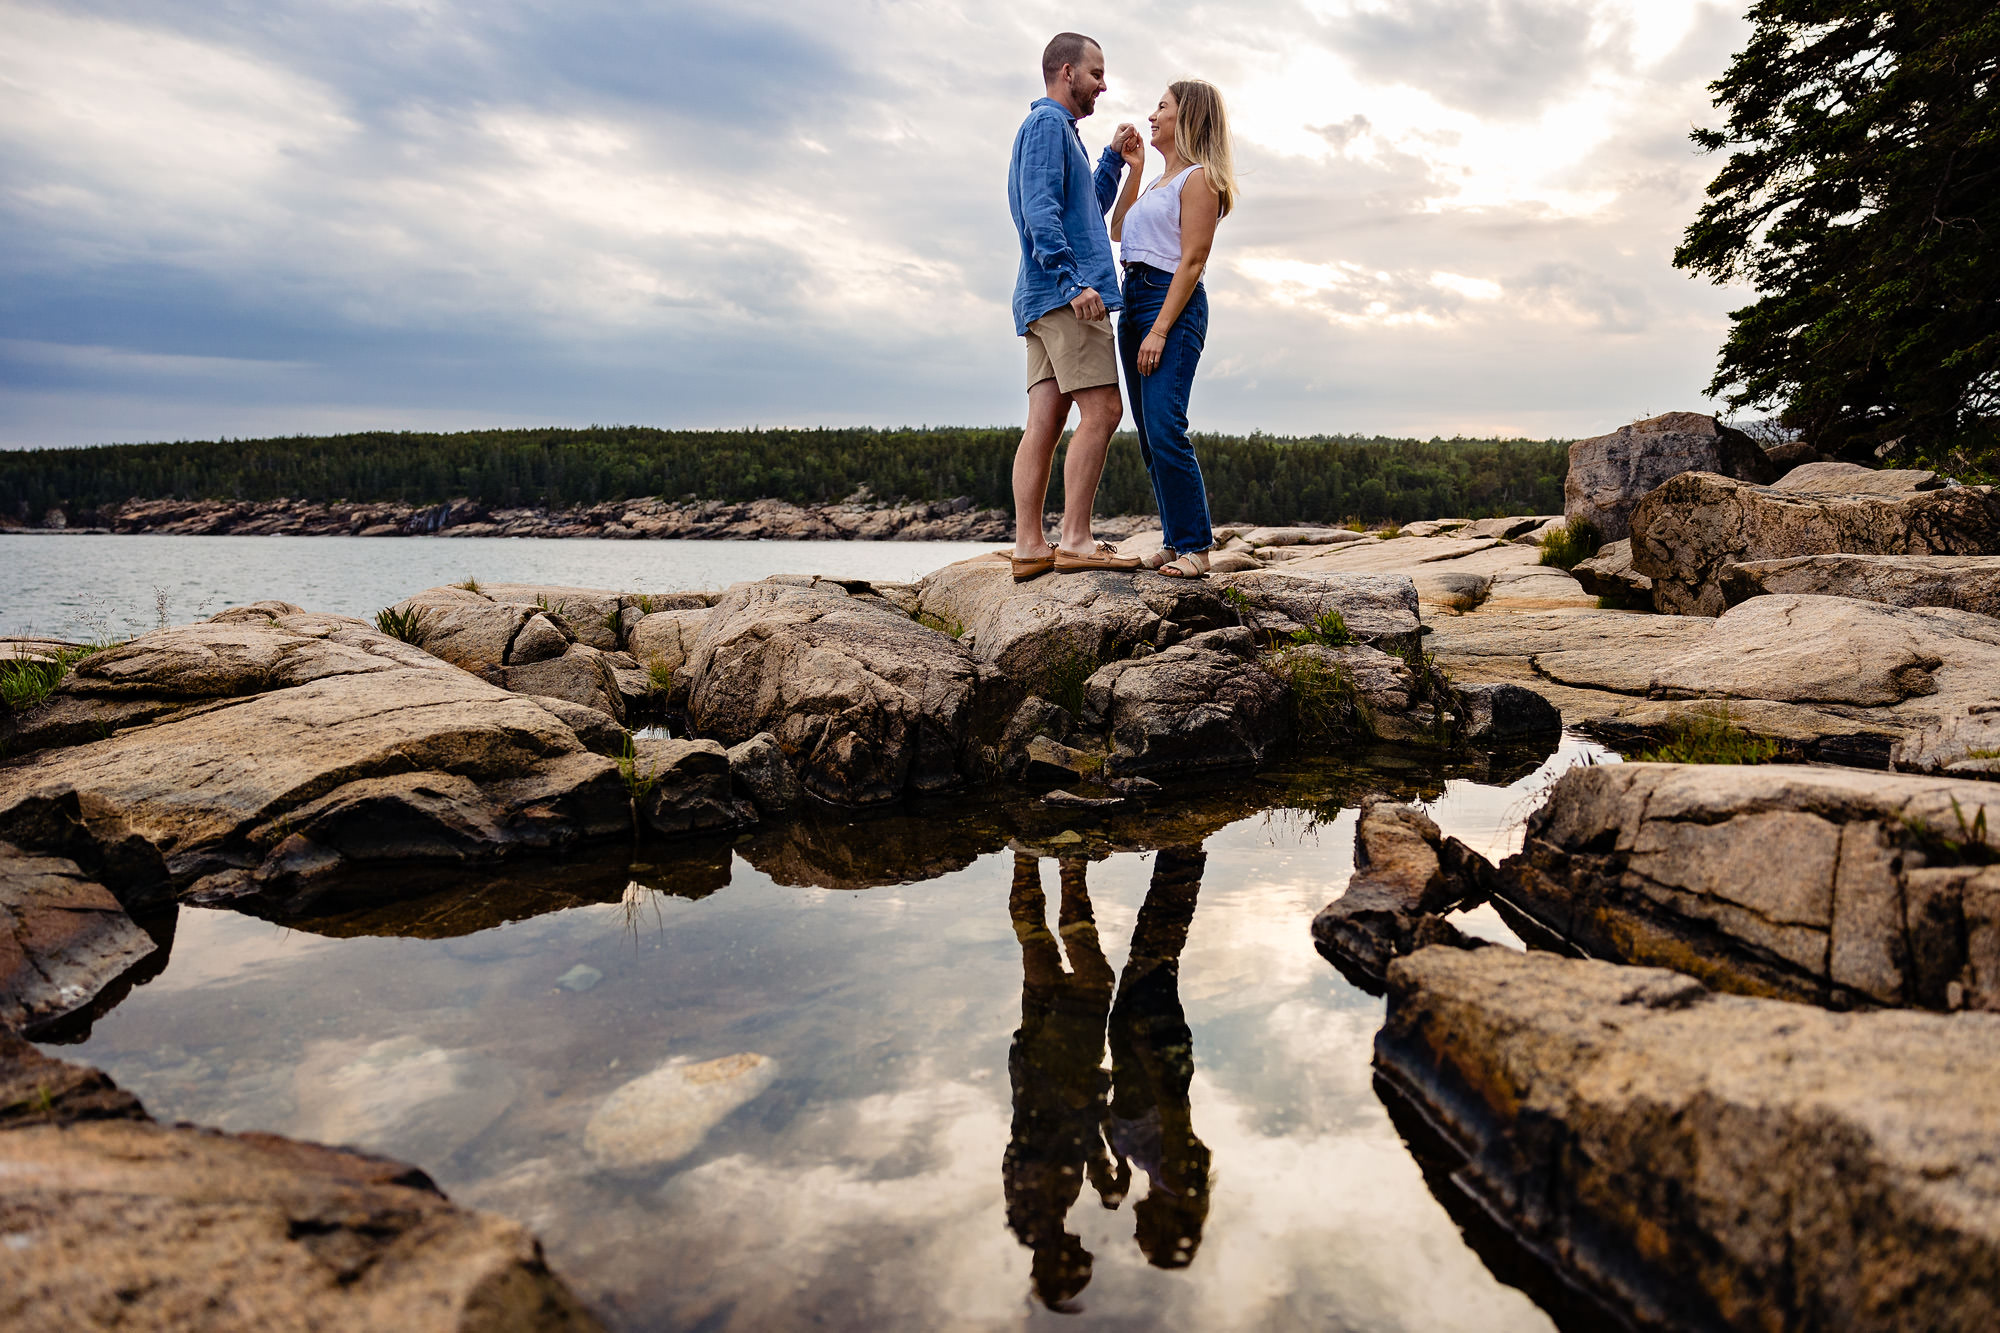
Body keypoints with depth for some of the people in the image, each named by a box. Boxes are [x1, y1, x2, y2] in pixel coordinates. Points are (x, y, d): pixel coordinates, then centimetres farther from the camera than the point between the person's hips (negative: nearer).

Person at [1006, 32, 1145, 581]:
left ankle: (1029, 545, -1)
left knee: (1045, 421, 2)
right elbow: (1041, 211, -16)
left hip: (1045, 302, 10)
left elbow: (1089, 209, 36)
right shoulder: (1047, 123, -2)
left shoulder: (1058, 129, 29)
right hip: (1063, 294, -10)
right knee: (1101, 411, -13)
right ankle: (1075, 540, -15)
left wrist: (1114, 158, 27)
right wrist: (1075, 280, -23)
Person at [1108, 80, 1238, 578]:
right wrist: (1133, 169, 23)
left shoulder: (1199, 177, -4)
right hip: (1134, 300, 9)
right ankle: (1175, 542, 8)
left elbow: (1192, 260, -12)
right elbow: (1118, 231, 30)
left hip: (1173, 302, -9)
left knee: (1164, 429, -18)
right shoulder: (1161, 181, 23)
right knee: (1150, 435, 5)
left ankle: (1194, 547, -15)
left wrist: (1160, 330, -19)